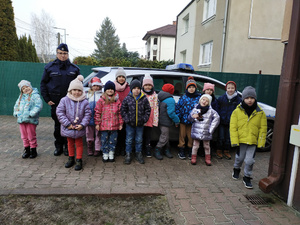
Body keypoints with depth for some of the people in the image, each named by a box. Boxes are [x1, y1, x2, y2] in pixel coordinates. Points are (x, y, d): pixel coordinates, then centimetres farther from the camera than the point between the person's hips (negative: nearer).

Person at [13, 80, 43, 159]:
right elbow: (16, 106, 24)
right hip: (21, 120, 7)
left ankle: (33, 151, 15)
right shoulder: (21, 96, 17)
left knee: (31, 137, 0)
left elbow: (39, 105, -17)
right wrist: (16, 113, 6)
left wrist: (31, 114, -23)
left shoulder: (35, 95, -5)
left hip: (31, 120, -6)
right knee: (24, 137, 13)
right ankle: (27, 150, 26)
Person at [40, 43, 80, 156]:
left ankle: (68, 146, 16)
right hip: (55, 102, 0)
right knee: (57, 124, 7)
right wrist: (47, 99, 0)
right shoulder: (49, 67, 6)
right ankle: (58, 146, 20)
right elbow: (43, 83, 8)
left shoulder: (74, 68, 7)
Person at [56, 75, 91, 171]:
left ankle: (79, 160, 25)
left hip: (79, 128, -1)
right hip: (68, 128, 2)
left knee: (79, 144, 11)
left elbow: (87, 114, -7)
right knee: (70, 143, 19)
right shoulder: (64, 100, -9)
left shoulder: (84, 102, -9)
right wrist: (67, 124, -16)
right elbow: (60, 112, -10)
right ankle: (71, 158, 37)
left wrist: (82, 124, -17)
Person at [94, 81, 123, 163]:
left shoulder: (117, 100, 6)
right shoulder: (101, 100, 0)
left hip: (114, 125, 2)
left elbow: (120, 112, 9)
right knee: (104, 140, 7)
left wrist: (120, 123, 6)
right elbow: (97, 112, 0)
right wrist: (97, 123, -3)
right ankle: (105, 154, 21)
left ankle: (111, 154, 24)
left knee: (113, 140, 9)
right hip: (104, 125, -1)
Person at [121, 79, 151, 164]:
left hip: (140, 124, 1)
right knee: (129, 140, 9)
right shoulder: (127, 99, -5)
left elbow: (148, 110, 4)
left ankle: (138, 153, 29)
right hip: (130, 124, -1)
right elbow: (123, 110, 0)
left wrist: (144, 119, -4)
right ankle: (128, 154, 23)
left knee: (139, 140, 14)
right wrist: (126, 119, -7)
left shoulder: (144, 99, -2)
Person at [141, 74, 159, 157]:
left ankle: (148, 150, 18)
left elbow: (155, 108, 4)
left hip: (150, 118, 1)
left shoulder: (154, 95, 7)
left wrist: (155, 120, -1)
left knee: (148, 135, 6)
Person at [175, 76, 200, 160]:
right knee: (182, 136, 9)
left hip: (193, 121, 1)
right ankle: (181, 151, 23)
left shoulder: (198, 98, 0)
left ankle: (190, 152, 27)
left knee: (191, 137, 11)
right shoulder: (183, 97, -2)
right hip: (183, 120, 0)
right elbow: (177, 108, -1)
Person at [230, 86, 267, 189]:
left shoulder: (260, 113, -1)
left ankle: (247, 177, 21)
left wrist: (261, 143, -1)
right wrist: (235, 141, -10)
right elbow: (233, 127, -6)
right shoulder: (237, 111, -5)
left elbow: (263, 129, 3)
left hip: (253, 142, 0)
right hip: (241, 140, 0)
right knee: (239, 158, 15)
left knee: (249, 161, 0)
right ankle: (236, 169, 45)